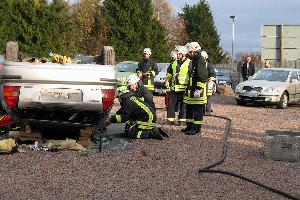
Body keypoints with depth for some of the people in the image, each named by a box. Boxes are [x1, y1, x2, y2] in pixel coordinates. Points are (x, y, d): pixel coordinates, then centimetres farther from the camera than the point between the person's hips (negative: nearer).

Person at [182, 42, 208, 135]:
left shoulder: (200, 60, -15)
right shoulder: (194, 60, 17)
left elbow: (202, 77, -22)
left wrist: (198, 89, -25)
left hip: (197, 90, -11)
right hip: (191, 89, 11)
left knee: (197, 110, -4)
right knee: (189, 109, 16)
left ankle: (196, 128, 0)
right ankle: (190, 126, 25)